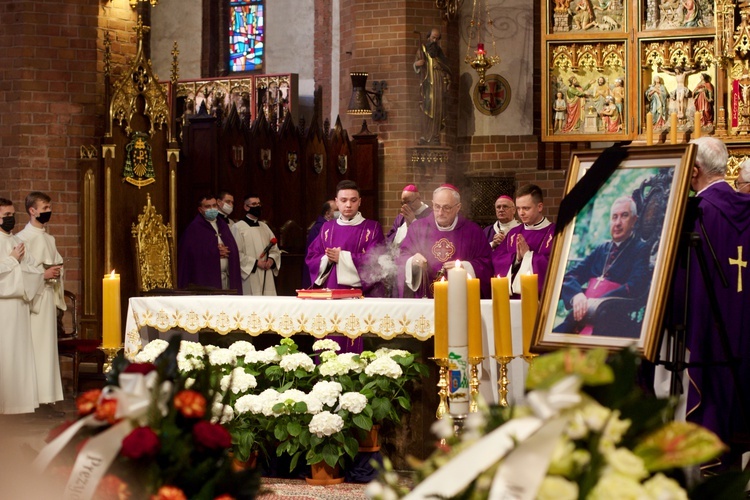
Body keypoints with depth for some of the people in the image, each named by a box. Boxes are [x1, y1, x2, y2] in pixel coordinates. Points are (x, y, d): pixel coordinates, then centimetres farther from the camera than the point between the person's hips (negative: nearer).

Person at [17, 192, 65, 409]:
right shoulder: (23, 238, -9)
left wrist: (56, 272, 2)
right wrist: (43, 274, -17)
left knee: (48, 342, 7)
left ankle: (46, 392, 9)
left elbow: (58, 263, 23)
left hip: (48, 296, 8)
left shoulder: (49, 238, 15)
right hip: (32, 296, -8)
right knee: (32, 344, -8)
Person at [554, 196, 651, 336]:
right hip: (580, 318, 5)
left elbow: (635, 287, -10)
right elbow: (569, 276, 16)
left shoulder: (641, 250, 6)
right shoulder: (601, 250, 23)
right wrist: (576, 295, -9)